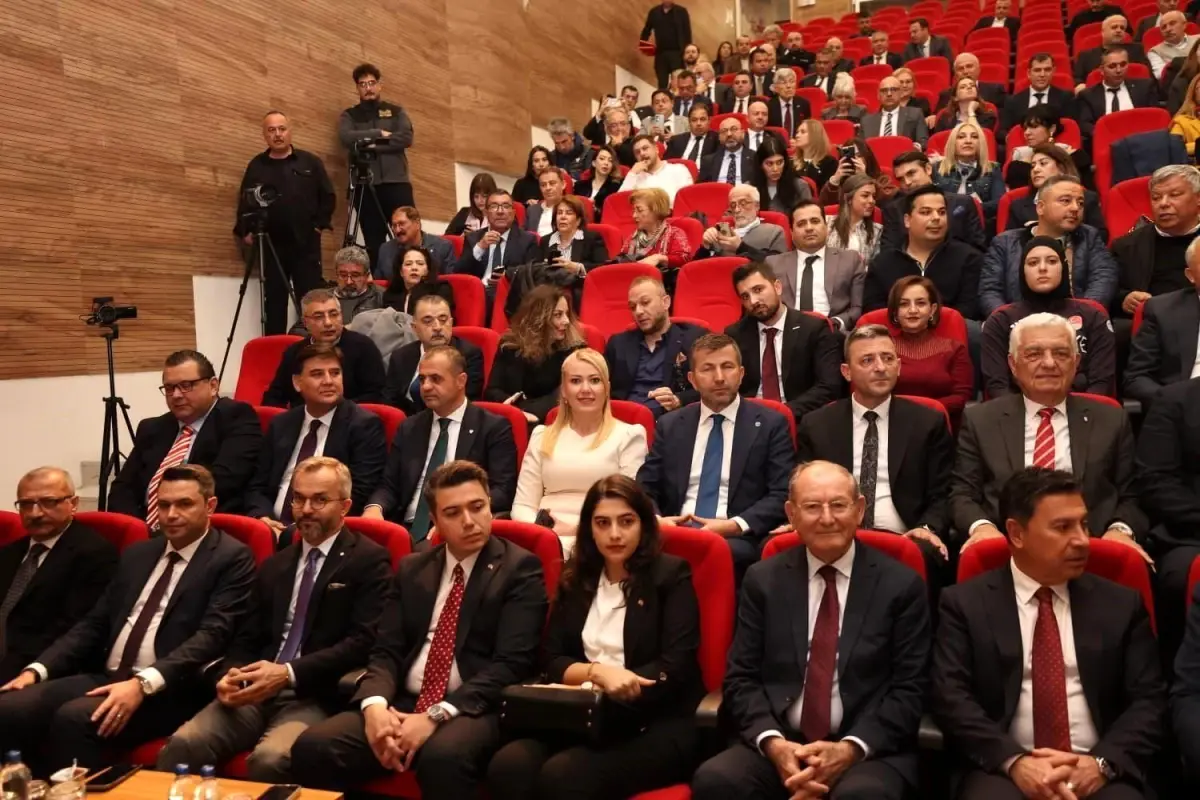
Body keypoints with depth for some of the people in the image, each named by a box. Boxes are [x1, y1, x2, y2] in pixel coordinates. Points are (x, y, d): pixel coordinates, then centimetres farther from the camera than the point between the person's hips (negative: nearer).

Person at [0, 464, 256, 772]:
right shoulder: (137, 554, 19)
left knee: (74, 718, -31)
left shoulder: (232, 558, -3)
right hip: (105, 677, 7)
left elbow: (213, 635, -15)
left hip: (167, 689, -6)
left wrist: (143, 683, -26)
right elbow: (94, 623, 19)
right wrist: (37, 669, 3)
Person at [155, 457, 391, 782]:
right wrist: (231, 675, -5)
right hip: (256, 692, 5)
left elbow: (364, 641, -9)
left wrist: (289, 674, -18)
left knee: (270, 758, -33)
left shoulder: (369, 560, 1)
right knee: (182, 744, -22)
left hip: (315, 698, -5)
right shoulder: (274, 565, 22)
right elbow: (247, 639, 19)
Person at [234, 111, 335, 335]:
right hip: (270, 245, 1)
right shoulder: (256, 166, 8)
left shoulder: (310, 162, 7)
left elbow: (328, 197, 8)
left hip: (306, 244, -1)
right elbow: (245, 203, 8)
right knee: (274, 303, 3)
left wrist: (320, 224, -1)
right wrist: (245, 231, -3)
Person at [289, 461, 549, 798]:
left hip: (472, 710, -5)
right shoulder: (411, 569, 15)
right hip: (401, 704, 5)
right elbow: (386, 651, 9)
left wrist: (436, 715, -19)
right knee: (312, 746, -18)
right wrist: (374, 704, -13)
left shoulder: (520, 568, -1)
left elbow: (512, 664, -10)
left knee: (443, 756, -37)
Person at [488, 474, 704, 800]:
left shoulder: (671, 575, 3)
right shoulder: (576, 578, 16)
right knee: (507, 767, -28)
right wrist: (598, 672, -12)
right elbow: (552, 661, 10)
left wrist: (595, 689, -14)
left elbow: (675, 668, -6)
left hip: (658, 723, -3)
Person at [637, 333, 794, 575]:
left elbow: (782, 495, 0)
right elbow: (644, 488, 13)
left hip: (737, 540, -3)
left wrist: (735, 525, -15)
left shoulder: (770, 424, 8)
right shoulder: (669, 425, 16)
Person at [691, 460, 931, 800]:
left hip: (870, 750, -1)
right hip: (779, 744, 2)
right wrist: (773, 743, -12)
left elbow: (909, 689, 0)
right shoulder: (763, 580, 7)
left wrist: (851, 748, -14)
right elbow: (741, 679, 5)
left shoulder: (902, 585, 3)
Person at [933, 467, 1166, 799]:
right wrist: (1014, 761, -17)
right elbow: (951, 698, -3)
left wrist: (1103, 762, -11)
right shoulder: (964, 603, 5)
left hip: (1097, 770, 2)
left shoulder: (1122, 604, 13)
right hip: (1002, 768, -2)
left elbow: (1149, 701, 7)